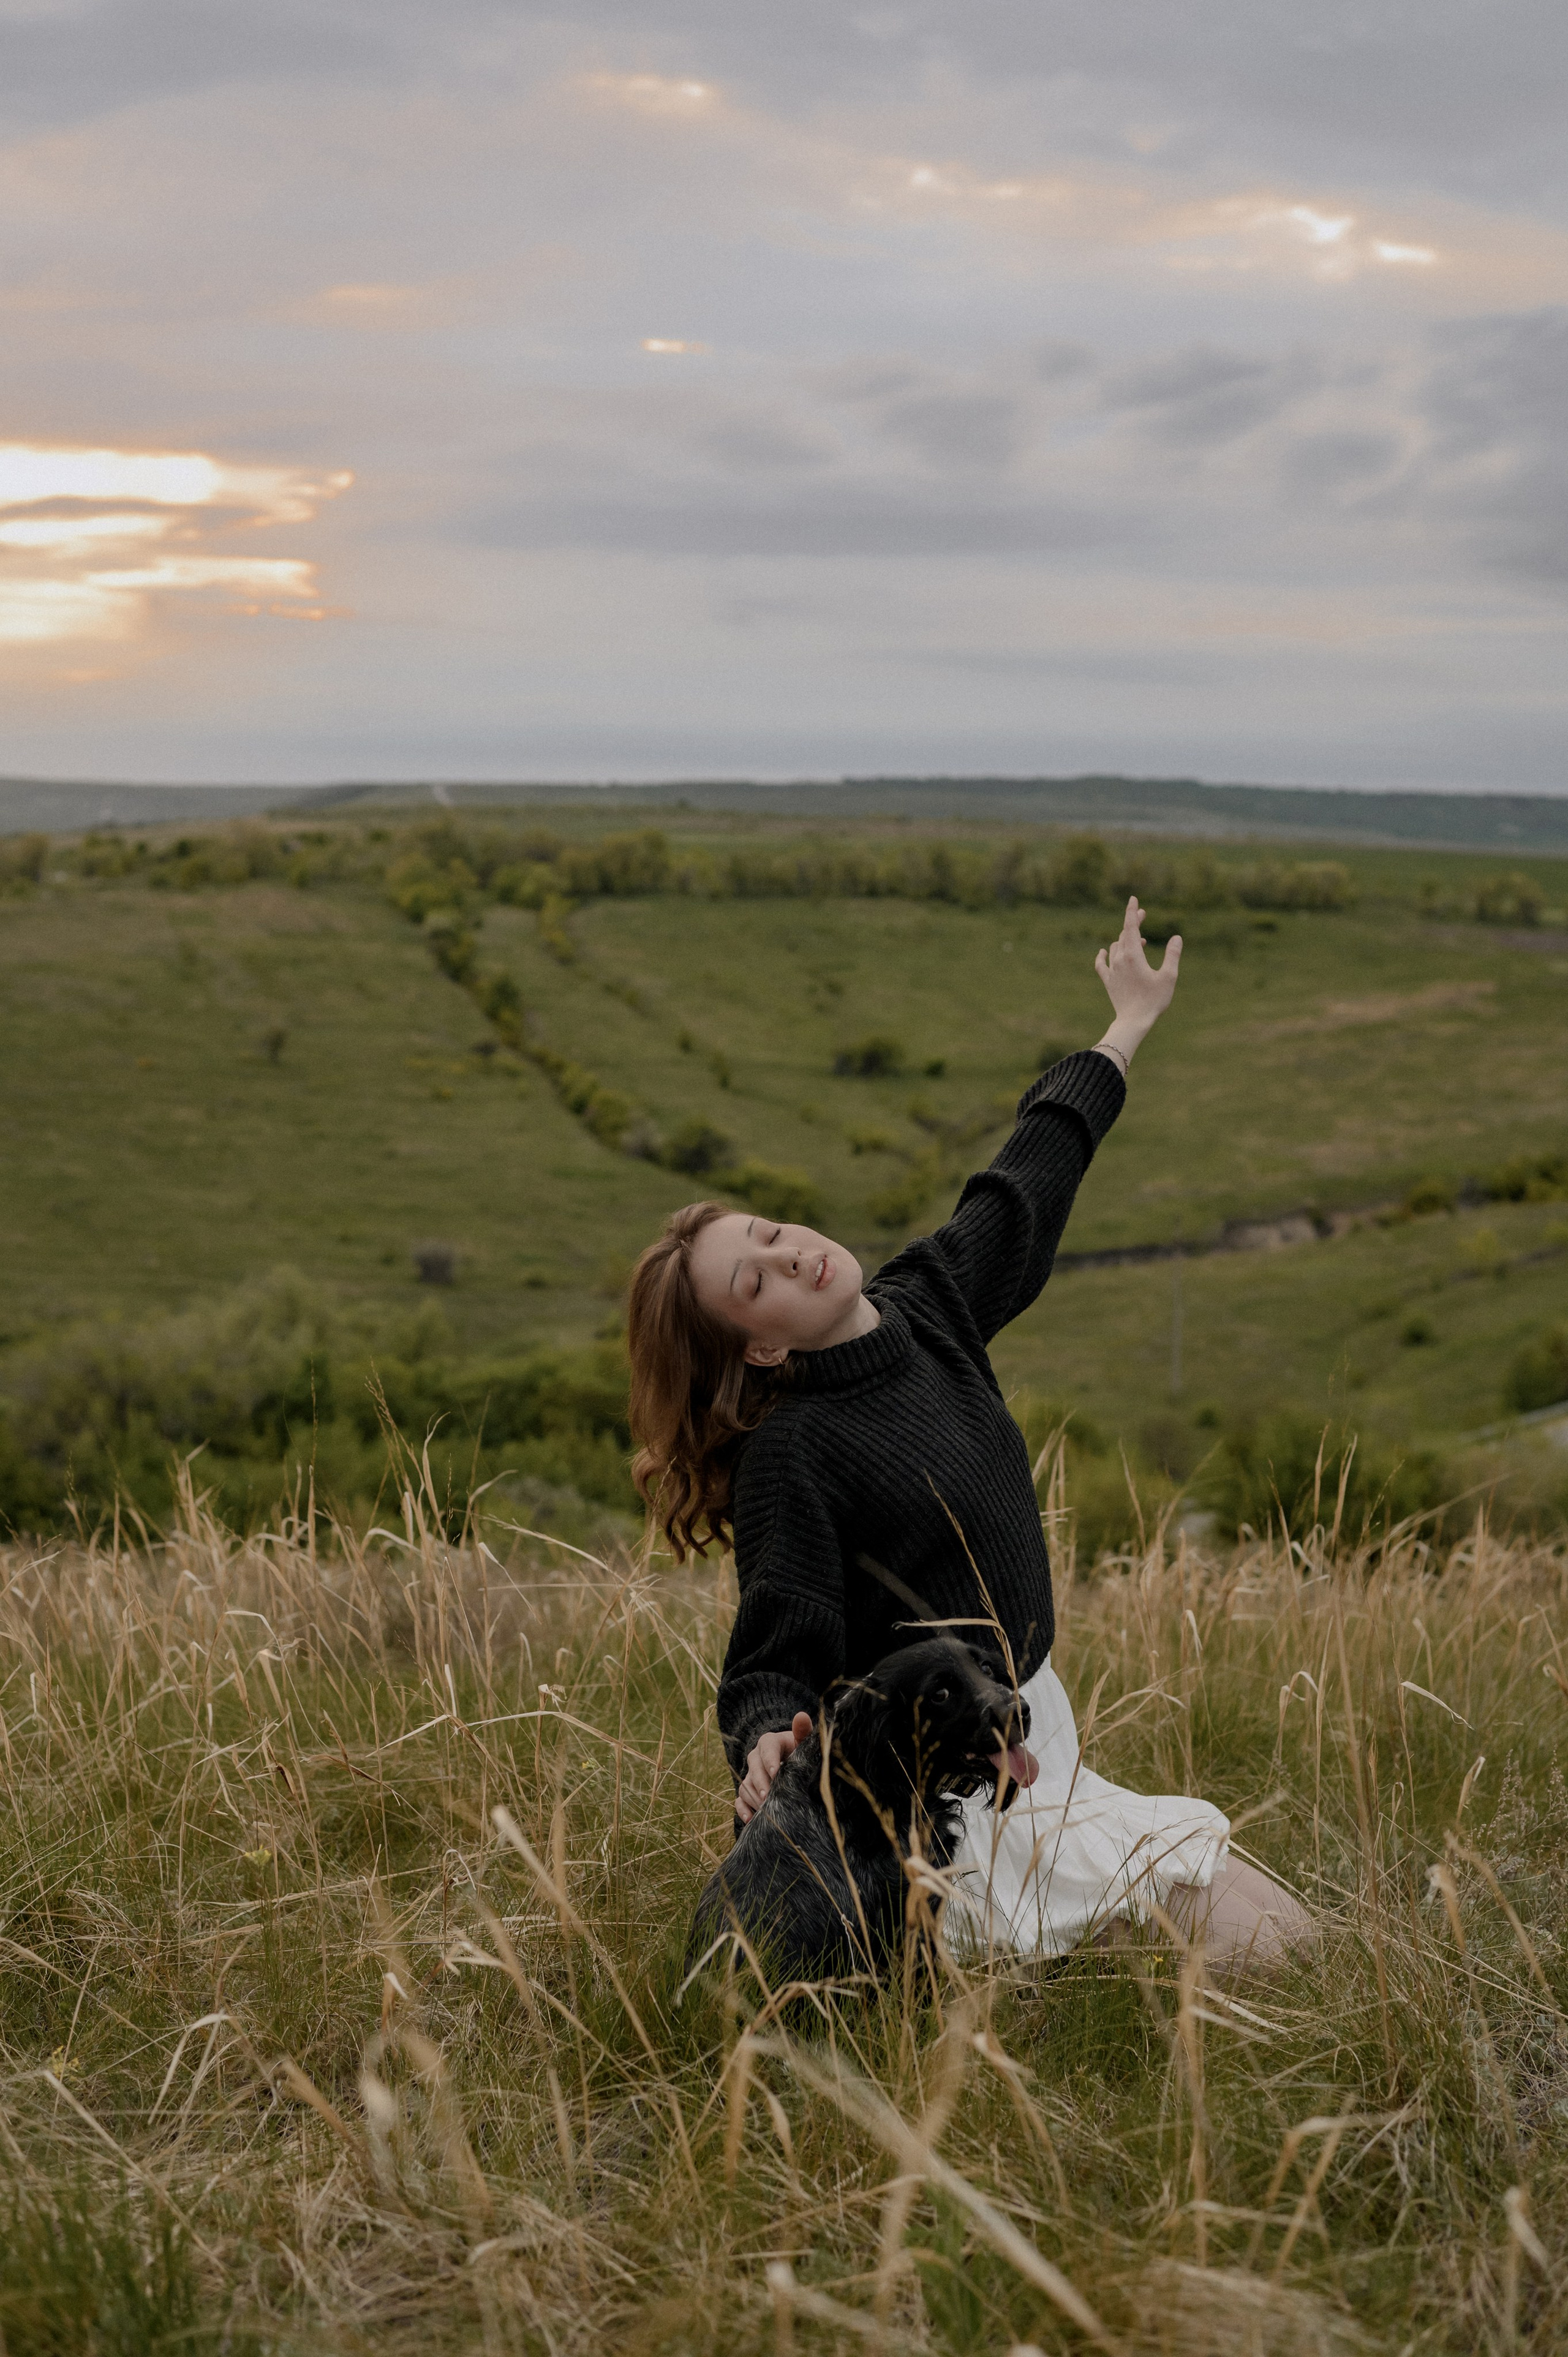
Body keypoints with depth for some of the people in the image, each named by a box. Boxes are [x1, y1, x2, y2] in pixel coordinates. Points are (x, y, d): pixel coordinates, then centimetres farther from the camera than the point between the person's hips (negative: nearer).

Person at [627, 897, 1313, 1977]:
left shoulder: (928, 1302, 2)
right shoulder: (789, 1457, -19)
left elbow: (1026, 1185, 17)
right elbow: (775, 1662, -18)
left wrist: (1129, 1026, 28)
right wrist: (768, 1743, -41)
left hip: (1032, 1724, 8)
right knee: (1245, 1928, -15)